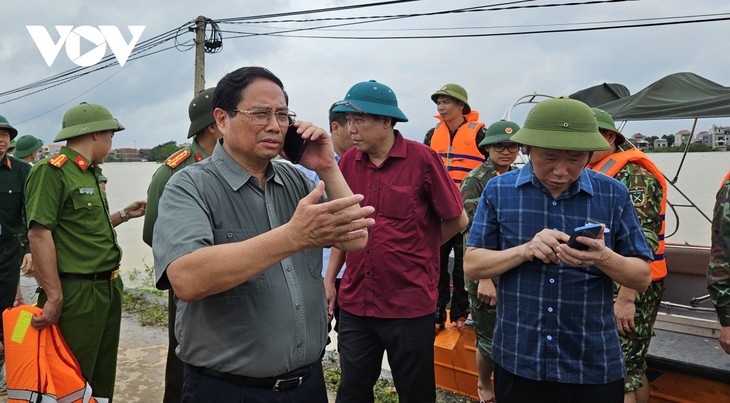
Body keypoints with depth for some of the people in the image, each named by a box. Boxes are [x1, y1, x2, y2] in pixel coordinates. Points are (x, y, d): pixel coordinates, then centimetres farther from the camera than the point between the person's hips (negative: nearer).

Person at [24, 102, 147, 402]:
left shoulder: (90, 173, 13)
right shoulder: (51, 171, -14)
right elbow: (39, 234, -21)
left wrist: (124, 214, 22)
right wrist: (54, 298, -23)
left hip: (109, 287, 9)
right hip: (78, 293, -9)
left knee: (103, 375, 20)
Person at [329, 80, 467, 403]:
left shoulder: (422, 158, -10)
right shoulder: (348, 162, 3)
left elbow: (457, 220, -2)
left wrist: (416, 252, 6)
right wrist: (329, 278, 10)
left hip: (410, 305, -3)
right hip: (354, 304, 4)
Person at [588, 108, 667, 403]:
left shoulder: (630, 172, -15)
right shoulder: (594, 172, 14)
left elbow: (643, 239, -23)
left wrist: (626, 298, -26)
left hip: (629, 288, -9)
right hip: (605, 286, 9)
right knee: (632, 368, 18)